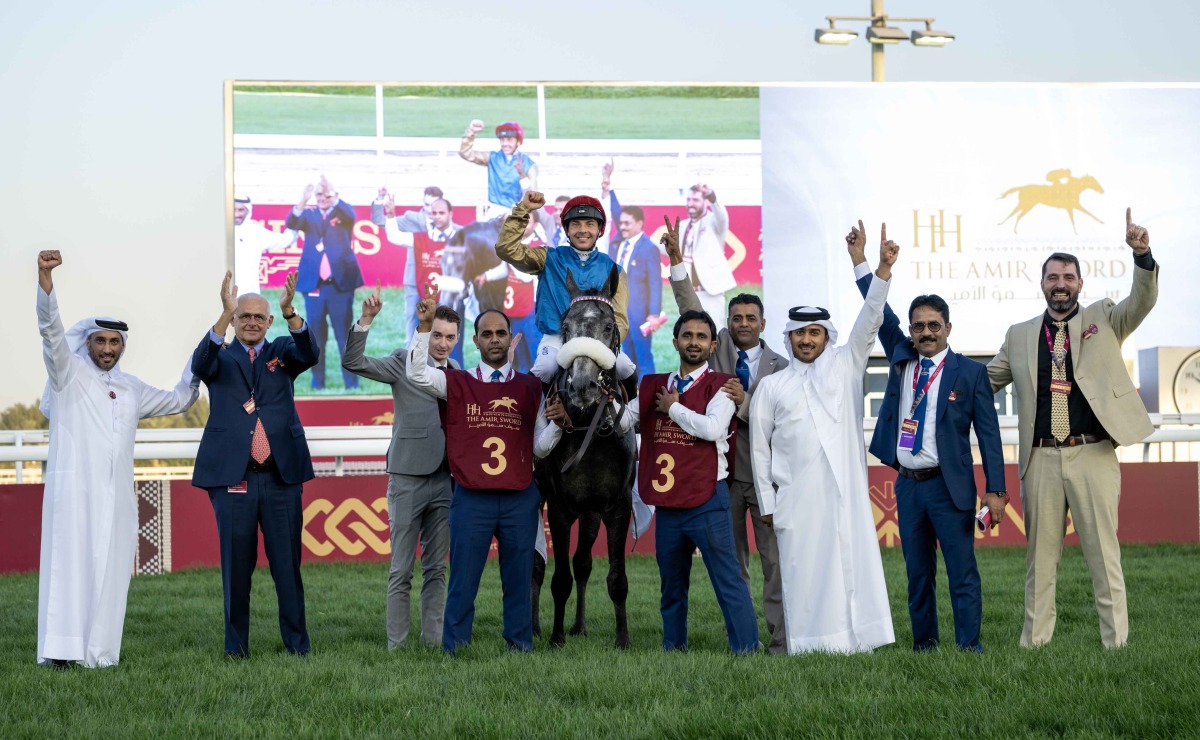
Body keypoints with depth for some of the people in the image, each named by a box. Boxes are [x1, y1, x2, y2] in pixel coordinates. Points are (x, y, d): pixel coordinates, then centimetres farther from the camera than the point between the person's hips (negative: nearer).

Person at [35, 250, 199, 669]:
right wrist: (45, 276, -24)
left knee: (109, 569, 1)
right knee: (68, 562, -9)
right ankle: (58, 649, -12)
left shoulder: (131, 389, 20)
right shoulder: (69, 372, 5)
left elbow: (178, 400, 31)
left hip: (116, 493, 5)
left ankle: (99, 649, 4)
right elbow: (51, 329, -10)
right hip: (74, 489, -5)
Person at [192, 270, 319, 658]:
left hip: (282, 476, 1)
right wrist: (225, 312, -29)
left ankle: (297, 643, 9)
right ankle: (236, 646, 12)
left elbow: (310, 353, -9)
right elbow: (200, 363, -15)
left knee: (287, 564, 3)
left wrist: (289, 310, -27)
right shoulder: (221, 357, 9)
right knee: (236, 566, 4)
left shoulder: (282, 352, 12)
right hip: (233, 477, -1)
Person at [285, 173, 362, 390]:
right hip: (313, 284, 2)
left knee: (345, 335, 0)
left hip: (340, 283, -2)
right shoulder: (309, 215, 10)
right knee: (316, 337, 5)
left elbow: (350, 214, -17)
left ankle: (351, 382, 4)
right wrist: (302, 202, -29)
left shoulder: (343, 214, 6)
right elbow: (291, 223, -9)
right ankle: (317, 383, 12)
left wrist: (333, 197, -34)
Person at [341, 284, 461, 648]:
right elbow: (352, 362, -14)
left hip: (445, 479, 5)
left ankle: (433, 639, 13)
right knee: (401, 570, -1)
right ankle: (396, 643, 2)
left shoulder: (457, 373, 12)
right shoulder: (404, 361, -2)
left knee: (436, 569, 8)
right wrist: (365, 320, -27)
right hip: (408, 478, -5)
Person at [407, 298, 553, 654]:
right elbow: (417, 373, -10)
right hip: (471, 499, -1)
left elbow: (541, 448, 8)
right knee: (462, 582, 1)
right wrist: (425, 325, -18)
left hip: (520, 500, 1)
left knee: (518, 582, 7)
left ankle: (521, 648, 15)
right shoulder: (458, 384, 7)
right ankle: (453, 651, 9)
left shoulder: (531, 387, 10)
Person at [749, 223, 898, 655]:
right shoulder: (771, 387, 12)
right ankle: (807, 648, -1)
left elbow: (869, 321, 2)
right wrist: (766, 502, 5)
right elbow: (759, 447, 11)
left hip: (846, 490, 0)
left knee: (852, 564, -4)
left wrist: (883, 270, -10)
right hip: (797, 497, 0)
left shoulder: (846, 365, 13)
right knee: (804, 570, -3)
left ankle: (854, 643, -2)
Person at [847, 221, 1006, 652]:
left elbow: (988, 433, -4)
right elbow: (881, 315, 7)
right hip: (908, 484, 5)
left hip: (949, 486, -5)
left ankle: (969, 647, -3)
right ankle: (923, 646, 15)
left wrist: (994, 490, -11)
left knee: (962, 573, -4)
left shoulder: (970, 373, -2)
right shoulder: (901, 359, 10)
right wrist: (860, 262, -1)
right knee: (918, 575, 9)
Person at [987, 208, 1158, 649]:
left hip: (1093, 455, -2)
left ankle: (1116, 643, 2)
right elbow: (986, 380, 22)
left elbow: (1143, 301, -7)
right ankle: (1034, 641, 11)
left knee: (1103, 554, -1)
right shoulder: (1020, 335, 14)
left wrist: (1142, 255, -24)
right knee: (1040, 556, 6)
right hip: (1041, 459, 2)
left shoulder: (1104, 319, 9)